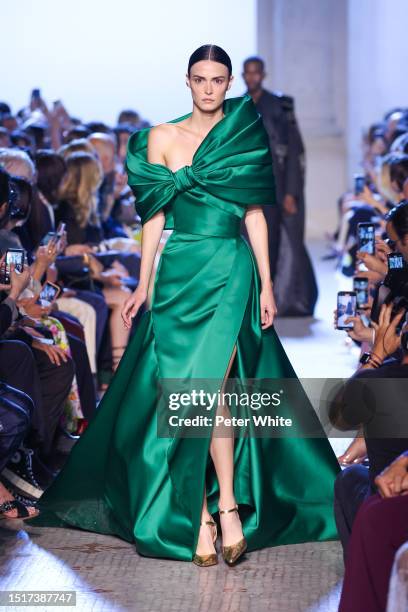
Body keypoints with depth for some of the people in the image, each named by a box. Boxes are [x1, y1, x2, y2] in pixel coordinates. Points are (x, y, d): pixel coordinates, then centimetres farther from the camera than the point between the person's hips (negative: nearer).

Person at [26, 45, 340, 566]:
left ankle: (223, 505, -7)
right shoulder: (162, 138, 5)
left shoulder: (246, 136, 6)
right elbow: (156, 216, 6)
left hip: (232, 272, -1)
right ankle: (217, 507, 5)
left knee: (209, 387, -14)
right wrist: (143, 287, 4)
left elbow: (255, 214, 7)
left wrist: (266, 283, 3)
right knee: (186, 393, -2)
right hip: (180, 271, 1)